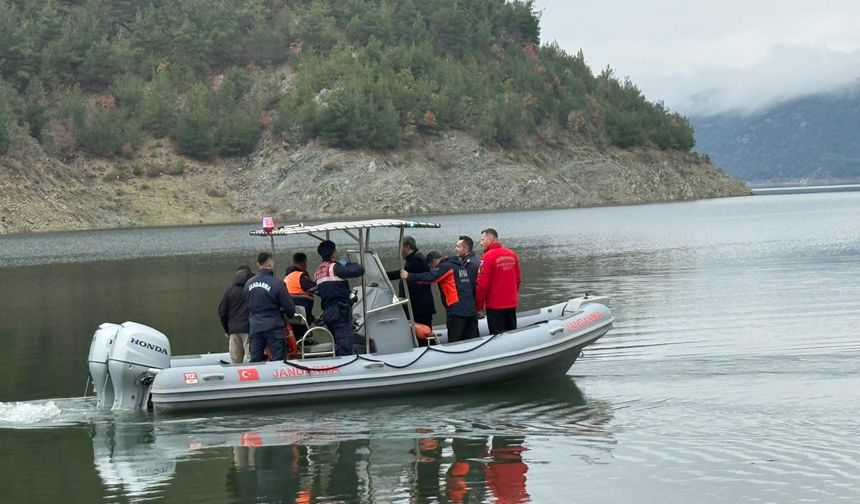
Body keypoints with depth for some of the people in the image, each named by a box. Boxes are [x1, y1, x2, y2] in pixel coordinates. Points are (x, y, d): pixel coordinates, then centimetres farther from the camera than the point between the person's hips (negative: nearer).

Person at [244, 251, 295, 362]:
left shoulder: (248, 283, 2)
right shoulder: (277, 284, -14)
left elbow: (248, 306, 12)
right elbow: (289, 308, -8)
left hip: (255, 327, 5)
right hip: (273, 327, -5)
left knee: (255, 360, 7)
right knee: (278, 361, -1)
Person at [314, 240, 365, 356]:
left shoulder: (317, 271, 14)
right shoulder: (334, 267, -12)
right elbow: (359, 270, -20)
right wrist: (347, 264, -1)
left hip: (327, 312, 9)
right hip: (340, 311, -9)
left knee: (337, 349, 16)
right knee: (345, 350, -12)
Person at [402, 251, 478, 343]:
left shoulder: (445, 267, -3)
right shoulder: (459, 266, 23)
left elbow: (430, 277, -19)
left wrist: (409, 276, -18)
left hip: (457, 311, -8)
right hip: (471, 310, 8)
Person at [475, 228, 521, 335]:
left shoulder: (488, 256, -15)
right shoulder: (512, 254, 4)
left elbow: (482, 284, -17)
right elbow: (518, 279, 12)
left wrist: (479, 305, -7)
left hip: (495, 306, -6)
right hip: (512, 304, 6)